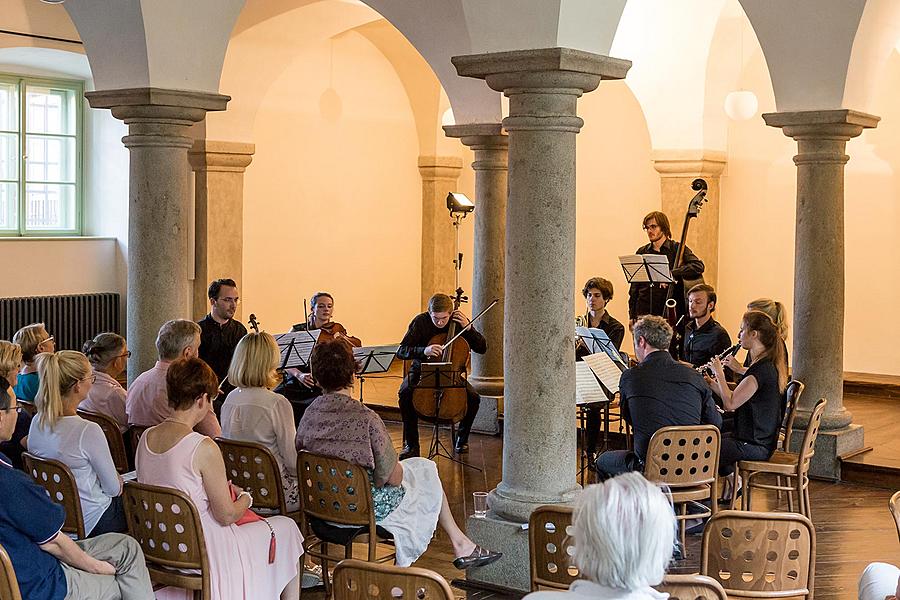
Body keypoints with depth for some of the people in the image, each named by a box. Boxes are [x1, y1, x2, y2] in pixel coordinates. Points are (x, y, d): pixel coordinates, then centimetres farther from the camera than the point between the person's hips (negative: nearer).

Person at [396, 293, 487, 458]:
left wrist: (468, 328, -21)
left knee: (473, 398, -25)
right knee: (405, 393, -33)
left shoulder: (459, 321, -7)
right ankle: (411, 444, -18)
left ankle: (461, 439, 2)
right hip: (422, 371, -1)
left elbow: (482, 348, -6)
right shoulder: (421, 322, -14)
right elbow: (401, 352, -18)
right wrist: (423, 350, -36)